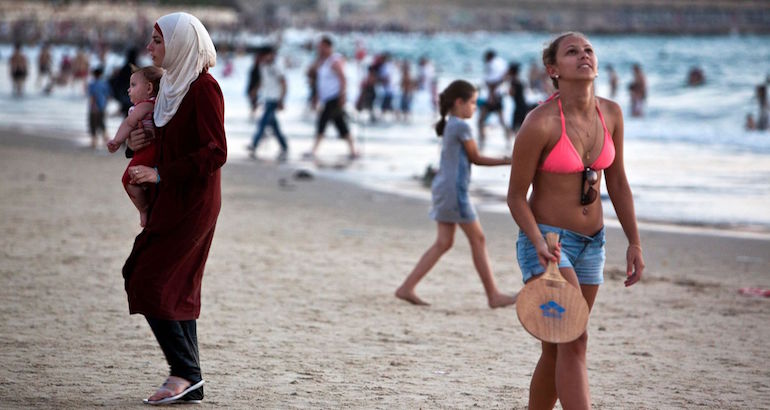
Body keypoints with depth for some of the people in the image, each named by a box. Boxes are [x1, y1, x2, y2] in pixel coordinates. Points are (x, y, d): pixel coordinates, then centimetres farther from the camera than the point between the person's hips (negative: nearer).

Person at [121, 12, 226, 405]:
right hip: (169, 201, 9)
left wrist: (160, 174, -22)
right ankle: (190, 384, 13)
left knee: (149, 284, -9)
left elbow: (216, 153, -21)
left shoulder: (204, 88, -16)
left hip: (192, 203, -9)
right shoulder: (171, 84, 12)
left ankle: (185, 373, -2)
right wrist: (139, 141, 4)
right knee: (177, 290, 9)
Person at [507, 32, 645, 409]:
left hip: (591, 243, 6)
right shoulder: (540, 123, -17)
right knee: (574, 340, -19)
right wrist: (538, 243, -24)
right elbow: (516, 196, -10)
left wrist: (634, 242, 10)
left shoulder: (610, 114, 1)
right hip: (546, 241, -6)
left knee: (556, 349, 12)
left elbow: (617, 183, 12)